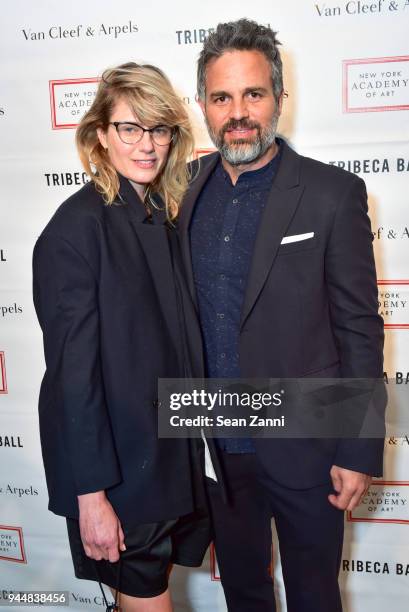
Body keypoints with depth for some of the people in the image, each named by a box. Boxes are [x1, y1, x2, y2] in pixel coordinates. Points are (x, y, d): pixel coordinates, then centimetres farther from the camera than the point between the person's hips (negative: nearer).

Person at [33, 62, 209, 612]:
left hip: (171, 456, 7)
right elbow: (72, 366, -19)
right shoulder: (78, 226, -17)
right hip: (117, 458, -6)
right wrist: (90, 494, -17)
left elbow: (168, 336, 8)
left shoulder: (164, 216, 5)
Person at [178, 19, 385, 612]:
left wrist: (360, 451, -10)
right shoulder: (188, 191, 0)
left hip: (304, 447, -3)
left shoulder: (333, 194, -12)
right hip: (218, 446, 4)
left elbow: (359, 329, -10)